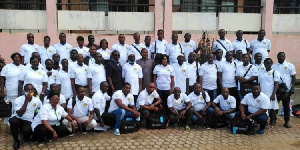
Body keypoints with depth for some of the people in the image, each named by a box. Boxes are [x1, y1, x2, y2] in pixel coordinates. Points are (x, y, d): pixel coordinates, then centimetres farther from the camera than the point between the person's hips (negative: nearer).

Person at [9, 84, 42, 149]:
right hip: (17, 119, -1)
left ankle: (26, 138, 8)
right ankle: (16, 141, -12)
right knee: (13, 121, -38)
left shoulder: (37, 100, -2)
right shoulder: (18, 100, -13)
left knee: (26, 131, -33)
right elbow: (20, 114, -23)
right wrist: (26, 101, -27)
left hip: (28, 121, 1)